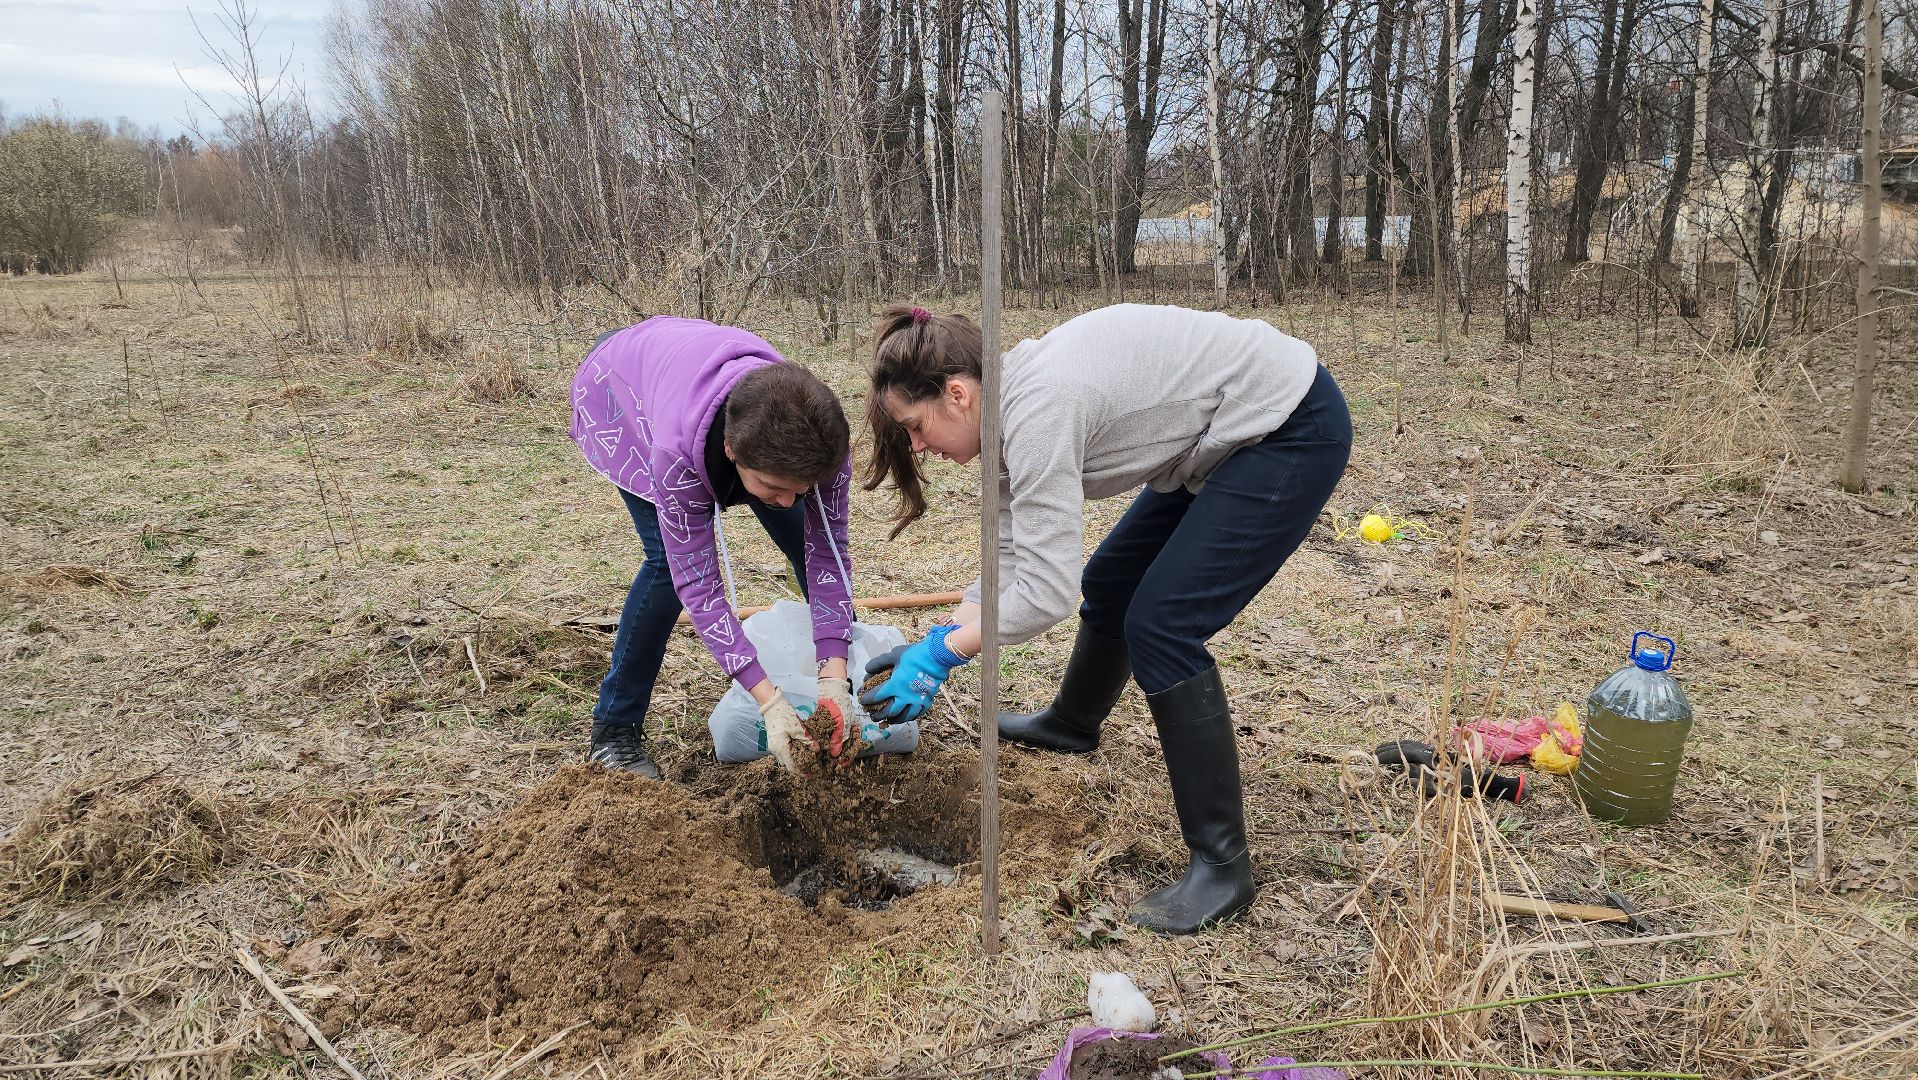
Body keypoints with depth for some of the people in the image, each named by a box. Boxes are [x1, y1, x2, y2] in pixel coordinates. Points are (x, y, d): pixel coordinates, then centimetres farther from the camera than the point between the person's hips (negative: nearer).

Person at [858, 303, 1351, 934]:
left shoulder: (1036, 410, -29)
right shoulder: (1010, 410, 0)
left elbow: (1044, 593, -30)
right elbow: (1009, 563, 3)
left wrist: (942, 653, -17)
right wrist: (935, 645, -4)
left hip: (1294, 431, -10)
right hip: (1222, 437, 10)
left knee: (1160, 627, -15)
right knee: (1110, 585, 18)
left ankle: (1221, 866, -4)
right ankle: (1072, 723, 48)